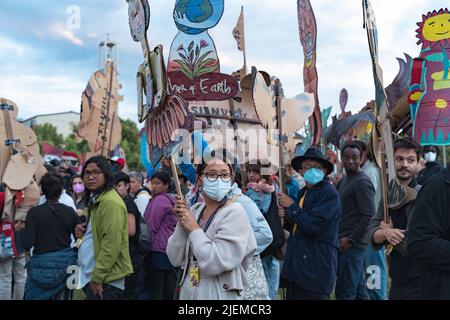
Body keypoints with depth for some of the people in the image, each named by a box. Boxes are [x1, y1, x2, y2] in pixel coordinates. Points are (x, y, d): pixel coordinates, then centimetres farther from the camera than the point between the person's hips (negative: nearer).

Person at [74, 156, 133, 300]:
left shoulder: (110, 201, -17)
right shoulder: (95, 199, 14)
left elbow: (111, 244, -21)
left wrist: (97, 277, -19)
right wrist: (82, 232, 4)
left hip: (104, 280, -9)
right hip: (90, 276, 10)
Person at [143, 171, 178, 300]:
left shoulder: (159, 199, -11)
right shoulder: (172, 199, 13)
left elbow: (151, 227, -12)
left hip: (159, 250, -8)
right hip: (172, 249, 8)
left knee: (156, 290, -3)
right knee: (169, 288, 10)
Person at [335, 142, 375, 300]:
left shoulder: (362, 182, -13)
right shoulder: (344, 180, 16)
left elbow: (368, 216, -18)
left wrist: (351, 240, -17)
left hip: (352, 244, -9)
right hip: (345, 242, 9)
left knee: (344, 293, -5)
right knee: (359, 290, 15)